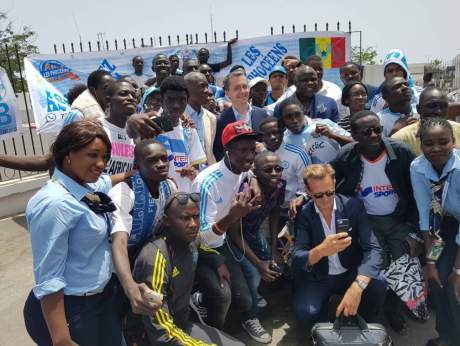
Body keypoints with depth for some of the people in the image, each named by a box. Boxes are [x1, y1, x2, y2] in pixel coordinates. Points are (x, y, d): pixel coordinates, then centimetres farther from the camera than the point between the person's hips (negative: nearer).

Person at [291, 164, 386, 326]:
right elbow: (296, 258, -18)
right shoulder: (303, 213, -11)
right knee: (305, 313, -28)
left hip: (351, 273, 1)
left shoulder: (354, 205, -11)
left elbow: (374, 249, -20)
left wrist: (357, 286, -38)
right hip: (317, 278, -1)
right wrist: (321, 250, -41)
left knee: (377, 288, -29)